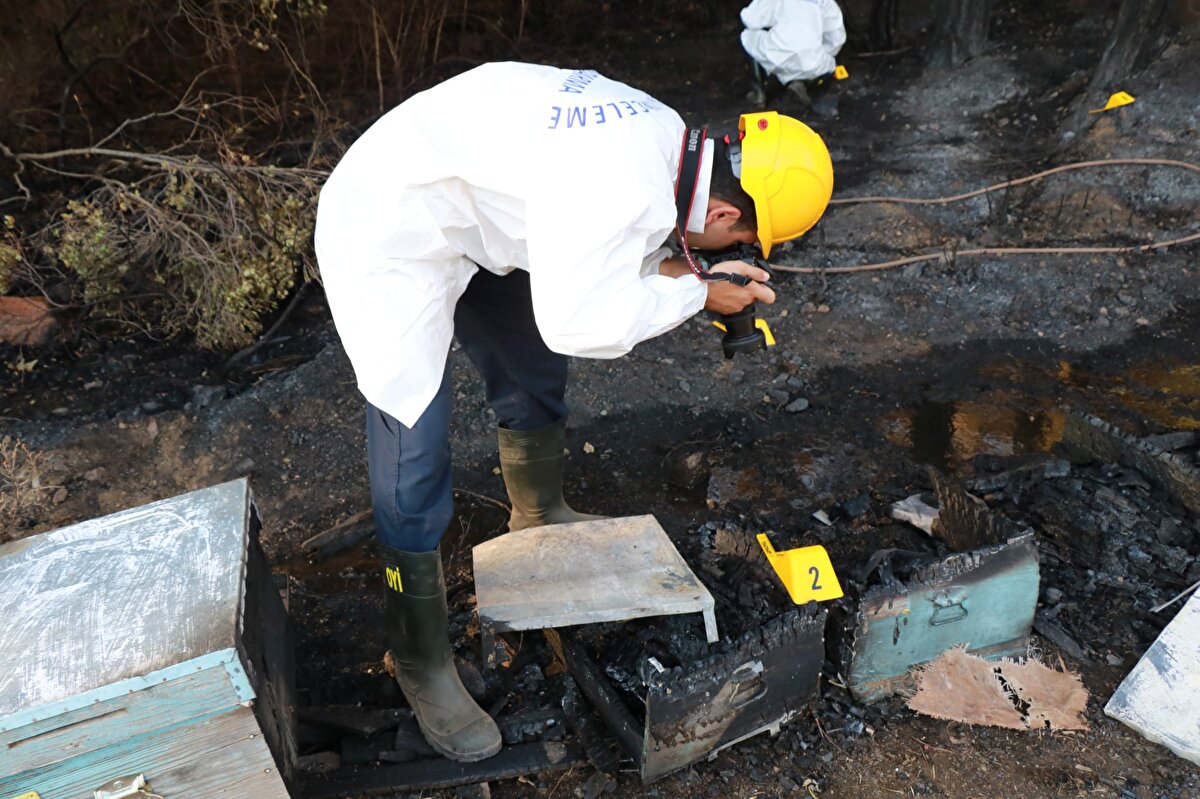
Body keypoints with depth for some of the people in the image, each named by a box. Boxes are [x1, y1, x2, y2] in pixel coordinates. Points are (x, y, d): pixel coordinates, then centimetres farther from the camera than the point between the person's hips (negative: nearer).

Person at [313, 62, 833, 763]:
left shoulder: (663, 133, -2)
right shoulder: (627, 192, -33)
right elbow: (580, 324, -28)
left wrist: (674, 269, -6)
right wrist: (698, 291, -16)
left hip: (462, 214, 10)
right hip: (391, 240, -10)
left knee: (536, 374, 21)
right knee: (415, 464, -7)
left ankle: (540, 518, 48)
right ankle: (423, 666, 12)